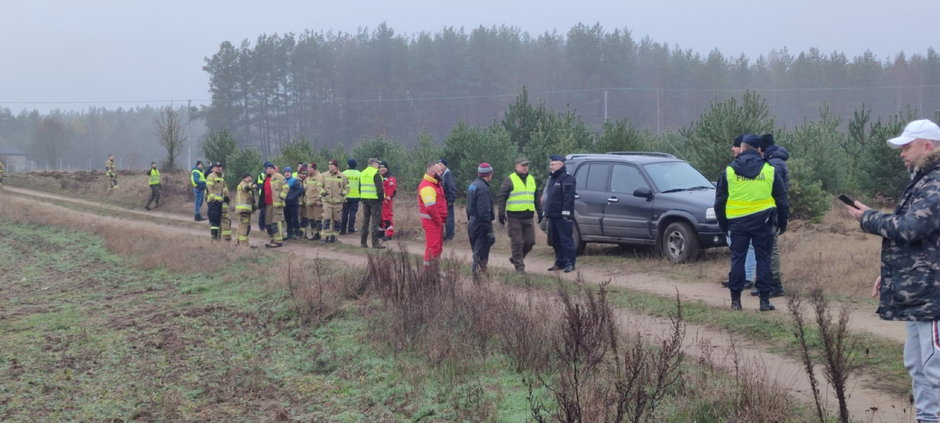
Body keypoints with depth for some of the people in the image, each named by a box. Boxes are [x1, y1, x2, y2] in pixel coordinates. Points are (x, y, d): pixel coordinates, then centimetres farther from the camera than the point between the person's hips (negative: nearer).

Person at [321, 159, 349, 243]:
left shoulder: (342, 176, 2)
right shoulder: (324, 176, 5)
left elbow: (347, 187, 11)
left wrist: (343, 194, -2)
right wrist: (322, 192, -1)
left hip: (338, 202, 0)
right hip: (327, 201, 0)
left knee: (336, 220, 6)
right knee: (326, 219, -8)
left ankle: (333, 235, 17)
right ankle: (325, 236, -5)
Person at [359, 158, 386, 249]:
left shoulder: (362, 174, 13)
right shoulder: (376, 174, -12)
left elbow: (360, 188, 17)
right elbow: (380, 188, -17)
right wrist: (382, 197, -7)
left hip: (365, 199, 7)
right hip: (375, 199, -7)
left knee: (365, 220, 13)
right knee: (375, 221, -4)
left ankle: (363, 242, 14)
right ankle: (375, 243, -6)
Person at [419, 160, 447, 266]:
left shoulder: (435, 183, 15)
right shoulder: (427, 186, -19)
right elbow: (430, 207, -25)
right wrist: (438, 220, -17)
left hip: (437, 221, 10)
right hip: (431, 221, -10)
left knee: (438, 247, 16)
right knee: (432, 247, -8)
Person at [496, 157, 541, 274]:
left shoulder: (532, 179, 16)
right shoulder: (510, 180, -3)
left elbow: (536, 198, 25)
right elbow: (501, 197, -4)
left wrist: (540, 212, 22)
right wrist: (501, 214, -10)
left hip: (528, 216, 6)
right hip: (515, 216, -5)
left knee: (530, 242, 4)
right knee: (517, 242, -4)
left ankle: (516, 258, 24)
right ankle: (519, 266, 3)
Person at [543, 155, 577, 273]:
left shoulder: (567, 179, -10)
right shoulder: (552, 178, 21)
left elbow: (568, 197, -18)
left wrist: (566, 212, -24)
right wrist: (546, 211, 23)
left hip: (563, 216, -10)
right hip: (553, 216, 10)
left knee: (566, 240, -7)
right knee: (555, 241, 12)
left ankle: (569, 263, -6)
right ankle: (560, 262, 20)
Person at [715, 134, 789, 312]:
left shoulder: (729, 171, 2)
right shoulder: (769, 170, 2)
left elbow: (720, 201, 6)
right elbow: (782, 200, 7)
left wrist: (723, 224, 16)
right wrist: (783, 222, 17)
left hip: (737, 222, 0)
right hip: (762, 221, 0)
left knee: (737, 259, 7)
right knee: (763, 259, 5)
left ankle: (735, 300, 6)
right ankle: (764, 300, 4)